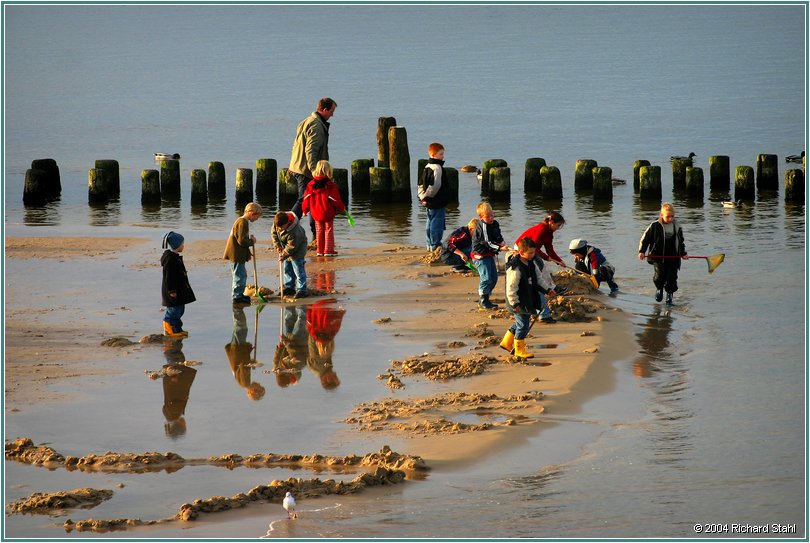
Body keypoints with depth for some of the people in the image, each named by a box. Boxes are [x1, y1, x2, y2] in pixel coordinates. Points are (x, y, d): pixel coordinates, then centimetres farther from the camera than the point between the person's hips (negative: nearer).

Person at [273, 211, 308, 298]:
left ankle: (301, 290, -4)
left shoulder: (294, 232, -38)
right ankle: (289, 287, 26)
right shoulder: (277, 223, -16)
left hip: (297, 251, -8)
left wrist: (284, 255, -22)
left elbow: (292, 246, -30)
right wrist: (278, 245, -5)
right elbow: (274, 233, 1)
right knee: (287, 270, 15)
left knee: (298, 270, -7)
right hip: (286, 250, 8)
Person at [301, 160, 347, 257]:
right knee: (329, 230, 5)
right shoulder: (330, 185, -13)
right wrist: (342, 208, 7)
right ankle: (328, 250, 3)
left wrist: (305, 210, 17)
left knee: (319, 231, 14)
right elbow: (336, 200, -9)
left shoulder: (311, 185, -1)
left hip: (316, 213, 4)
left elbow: (307, 198, 4)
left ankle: (320, 250, 15)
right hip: (328, 213, -4)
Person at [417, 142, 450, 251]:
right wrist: (426, 196, -16)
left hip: (429, 202, 10)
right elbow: (435, 185, -26)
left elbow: (420, 184, 16)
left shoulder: (427, 167, 13)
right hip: (437, 203, -10)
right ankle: (435, 245, -2)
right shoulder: (437, 168, -17)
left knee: (430, 223, 17)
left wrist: (422, 196, 7)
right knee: (437, 223, -4)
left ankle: (430, 244, 24)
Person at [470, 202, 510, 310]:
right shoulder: (482, 226, -20)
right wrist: (500, 248, -32)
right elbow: (487, 242, -25)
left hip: (490, 255, 9)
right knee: (486, 278, -13)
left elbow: (498, 236, 19)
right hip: (480, 255, -9)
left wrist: (501, 242, -4)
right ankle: (483, 302, -4)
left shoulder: (495, 223, 6)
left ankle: (483, 298, 23)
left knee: (494, 278, 12)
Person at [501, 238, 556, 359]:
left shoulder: (532, 263, 5)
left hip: (529, 301, 9)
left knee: (520, 323, 20)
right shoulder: (515, 268, -24)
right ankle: (519, 350, 13)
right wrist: (514, 303, -21)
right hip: (520, 303, -9)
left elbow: (539, 278, 18)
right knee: (523, 325, -1)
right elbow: (511, 287, -22)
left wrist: (547, 289, 9)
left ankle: (506, 342, 35)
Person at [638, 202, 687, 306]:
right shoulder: (655, 226, -5)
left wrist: (683, 253, 11)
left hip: (673, 257, 2)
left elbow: (680, 242, 19)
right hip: (658, 257, -2)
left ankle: (669, 294, 18)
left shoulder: (677, 227, 5)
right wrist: (642, 251, -7)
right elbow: (645, 238, 1)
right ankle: (659, 289, 21)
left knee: (672, 277, -3)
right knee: (660, 275, -11)